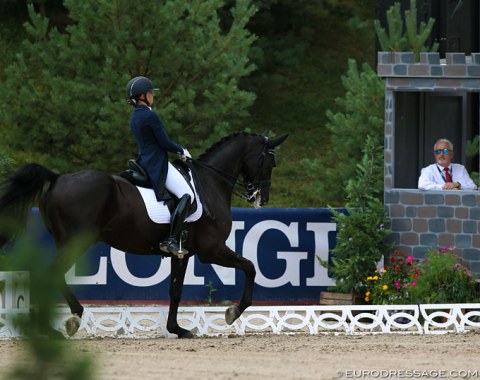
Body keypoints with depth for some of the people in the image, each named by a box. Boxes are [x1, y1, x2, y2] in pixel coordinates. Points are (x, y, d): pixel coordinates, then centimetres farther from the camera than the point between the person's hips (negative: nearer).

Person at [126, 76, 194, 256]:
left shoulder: (135, 116, 12)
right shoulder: (150, 116, -17)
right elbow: (165, 143, -16)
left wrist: (178, 150, 17)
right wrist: (182, 151, 2)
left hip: (144, 163, 10)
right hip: (158, 165, -10)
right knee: (187, 195, -18)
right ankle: (172, 240, -26)